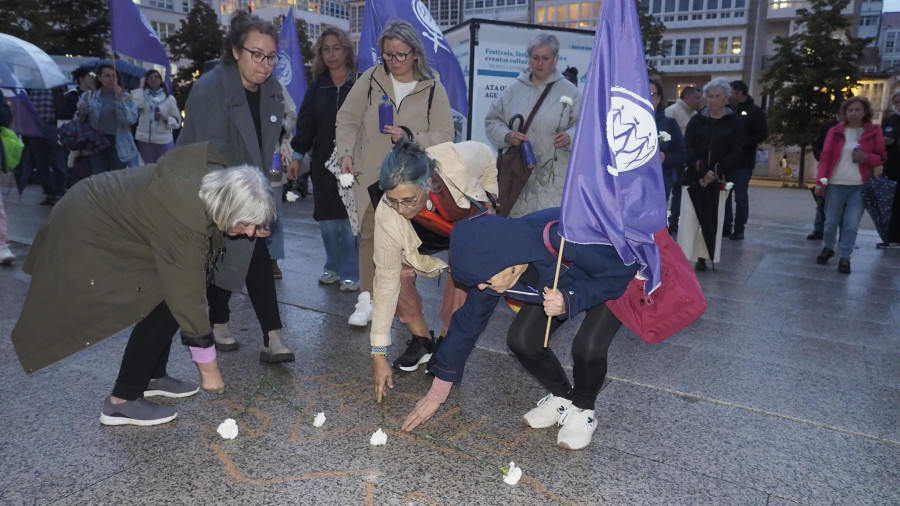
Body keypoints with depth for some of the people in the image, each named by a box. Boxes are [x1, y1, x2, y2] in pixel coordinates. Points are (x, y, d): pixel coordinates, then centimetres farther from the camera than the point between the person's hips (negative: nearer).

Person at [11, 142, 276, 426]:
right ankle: (122, 402, 1)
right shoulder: (184, 221, -35)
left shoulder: (217, 173, -15)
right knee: (162, 307, -11)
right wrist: (208, 367, -17)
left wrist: (248, 224, -8)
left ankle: (152, 377, 21)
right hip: (89, 234, -9)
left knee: (169, 293, 6)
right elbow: (187, 298, -28)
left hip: (111, 213, 9)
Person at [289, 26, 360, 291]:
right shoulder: (316, 88, 10)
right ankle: (333, 266, 26)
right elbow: (306, 124, 9)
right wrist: (297, 156, 4)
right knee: (326, 220, 7)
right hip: (323, 164, 4)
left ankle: (350, 272, 12)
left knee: (350, 220, -2)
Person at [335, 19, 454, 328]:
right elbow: (347, 119, 4)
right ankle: (367, 301, 9)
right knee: (370, 234, 1)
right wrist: (346, 153, -9)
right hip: (371, 174, 1)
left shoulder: (432, 87, -5)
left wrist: (410, 137, -20)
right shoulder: (371, 78, -3)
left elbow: (445, 136, -6)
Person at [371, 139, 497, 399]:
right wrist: (379, 354, -28)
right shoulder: (387, 217, -38)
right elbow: (386, 281, -31)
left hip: (473, 225, 0)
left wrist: (488, 196, -10)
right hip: (426, 237, 1)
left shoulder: (458, 161, -42)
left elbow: (487, 156, -16)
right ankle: (421, 339, 0)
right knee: (399, 269, -23)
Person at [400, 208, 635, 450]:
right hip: (556, 283, 5)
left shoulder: (561, 239, -42)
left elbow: (621, 274, -28)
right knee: (521, 340, -13)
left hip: (615, 282, -5)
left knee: (587, 347, -27)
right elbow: (468, 321, -11)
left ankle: (582, 409, 5)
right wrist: (436, 394, -5)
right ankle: (562, 396, 15)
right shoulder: (491, 265, -23)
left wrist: (570, 300, -45)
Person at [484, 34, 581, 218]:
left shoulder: (569, 91, 7)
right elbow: (492, 120, 16)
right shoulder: (514, 89, 12)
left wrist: (570, 137, -13)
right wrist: (507, 136, -4)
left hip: (554, 178, -2)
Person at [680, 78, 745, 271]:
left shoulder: (734, 123, 7)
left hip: (718, 181, 0)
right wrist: (700, 171, -13)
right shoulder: (697, 120, 9)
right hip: (693, 178, 0)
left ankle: (702, 257, 7)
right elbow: (687, 147, -1)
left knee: (712, 221, 0)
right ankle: (683, 256, -4)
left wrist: (715, 171, -12)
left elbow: (737, 154, 2)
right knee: (689, 218, -6)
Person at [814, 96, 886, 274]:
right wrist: (820, 181, -9)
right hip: (835, 184, 1)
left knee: (851, 224, -2)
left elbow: (882, 157, 8)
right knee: (831, 221, 8)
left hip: (860, 186, 0)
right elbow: (825, 157, 1)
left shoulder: (874, 132, 2)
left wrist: (867, 157, -15)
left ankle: (845, 257, 9)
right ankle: (828, 248, 30)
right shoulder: (835, 131, 2)